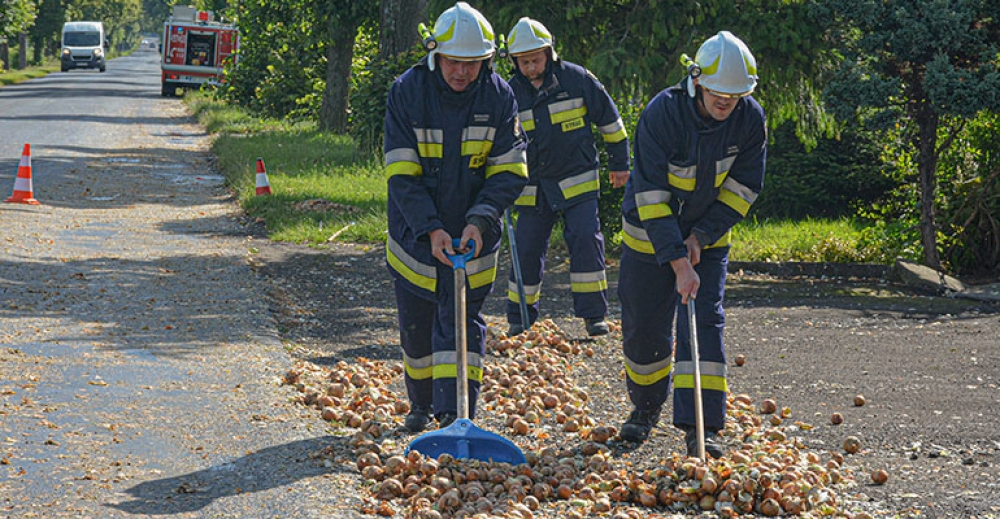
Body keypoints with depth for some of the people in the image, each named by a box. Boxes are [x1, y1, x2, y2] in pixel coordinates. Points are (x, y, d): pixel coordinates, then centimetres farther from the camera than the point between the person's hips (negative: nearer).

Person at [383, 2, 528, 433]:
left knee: (462, 320, -7)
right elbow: (401, 174, -14)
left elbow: (510, 170, -9)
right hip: (415, 231, 1)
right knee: (416, 324, 12)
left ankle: (455, 415, -8)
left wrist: (480, 221, -23)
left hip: (472, 234, -1)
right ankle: (421, 405, 32)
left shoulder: (498, 97, -10)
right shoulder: (407, 92, -13)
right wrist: (430, 229, -24)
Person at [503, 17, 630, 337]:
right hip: (532, 188, 2)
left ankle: (593, 314, -2)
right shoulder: (510, 93, 2)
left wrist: (619, 163, 9)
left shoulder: (576, 79, -5)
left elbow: (609, 119, 5)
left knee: (586, 241, -11)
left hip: (578, 182, -2)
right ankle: (519, 319, 17)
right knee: (526, 250, 3)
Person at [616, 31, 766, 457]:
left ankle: (701, 426, -11)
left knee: (704, 322, -11)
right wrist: (677, 262, -34)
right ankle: (646, 406, 32)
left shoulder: (751, 120, -17)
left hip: (707, 237, 2)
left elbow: (743, 188, -7)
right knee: (644, 326, 6)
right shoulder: (661, 114, -28)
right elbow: (652, 196, -29)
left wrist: (699, 238, -16)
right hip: (649, 233, -2)